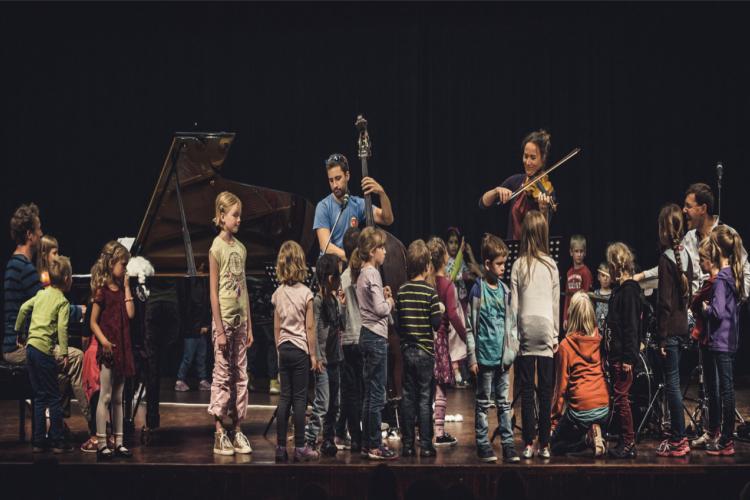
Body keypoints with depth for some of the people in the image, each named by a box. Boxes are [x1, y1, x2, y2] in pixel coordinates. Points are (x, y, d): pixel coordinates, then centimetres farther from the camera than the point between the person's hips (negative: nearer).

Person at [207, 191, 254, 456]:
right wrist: (220, 330, -14)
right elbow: (213, 292, -10)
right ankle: (219, 434, 3)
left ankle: (238, 430, 13)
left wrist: (249, 327, 11)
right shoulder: (217, 248, -8)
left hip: (241, 319, 6)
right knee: (222, 376, -2)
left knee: (240, 376, 7)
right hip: (224, 318, -6)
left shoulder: (241, 248, 11)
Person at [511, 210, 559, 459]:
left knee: (527, 390, 2)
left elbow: (513, 304, -1)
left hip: (525, 331, -1)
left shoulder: (518, 265, -2)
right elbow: (556, 304, 6)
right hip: (545, 331, 1)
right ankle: (544, 445, 4)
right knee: (546, 390, 3)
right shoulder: (552, 265, 1)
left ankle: (528, 444, 0)